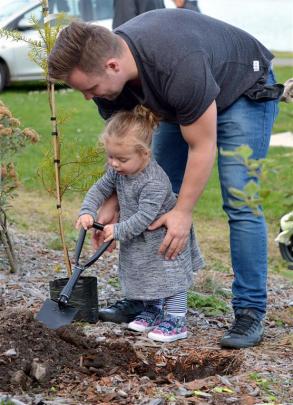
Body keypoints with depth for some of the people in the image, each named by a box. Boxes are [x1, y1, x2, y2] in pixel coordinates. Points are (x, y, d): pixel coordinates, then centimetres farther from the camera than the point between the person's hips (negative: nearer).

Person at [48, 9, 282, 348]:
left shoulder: (178, 66, -43)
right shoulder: (105, 69, -20)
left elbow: (202, 146, -30)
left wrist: (183, 212, -22)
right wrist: (113, 203, -9)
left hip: (244, 91, -7)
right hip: (183, 104, 7)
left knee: (239, 203, -17)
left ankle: (250, 312, -11)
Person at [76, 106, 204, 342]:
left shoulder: (154, 182, -36)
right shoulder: (117, 171, -9)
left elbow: (145, 216, -36)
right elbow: (100, 189, 2)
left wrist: (119, 230, -31)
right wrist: (87, 212, -13)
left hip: (164, 236, -8)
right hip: (139, 238, 8)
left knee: (171, 278, -6)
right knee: (147, 277, 18)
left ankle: (176, 322, -2)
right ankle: (152, 311, 33)